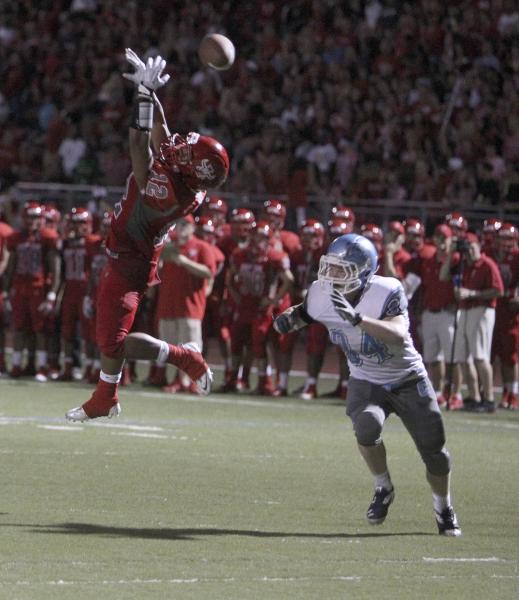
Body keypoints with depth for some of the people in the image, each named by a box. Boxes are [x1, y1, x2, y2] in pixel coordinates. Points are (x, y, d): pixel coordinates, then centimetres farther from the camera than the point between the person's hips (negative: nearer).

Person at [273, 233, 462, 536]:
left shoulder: (387, 293, -28)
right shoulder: (322, 295, -14)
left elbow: (398, 335, -43)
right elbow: (305, 314, 8)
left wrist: (357, 319, -54)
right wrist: (290, 318, -16)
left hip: (408, 381, -2)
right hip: (366, 383, 2)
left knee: (435, 451, 4)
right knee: (367, 427, -29)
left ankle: (444, 510, 33)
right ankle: (383, 489, -2)